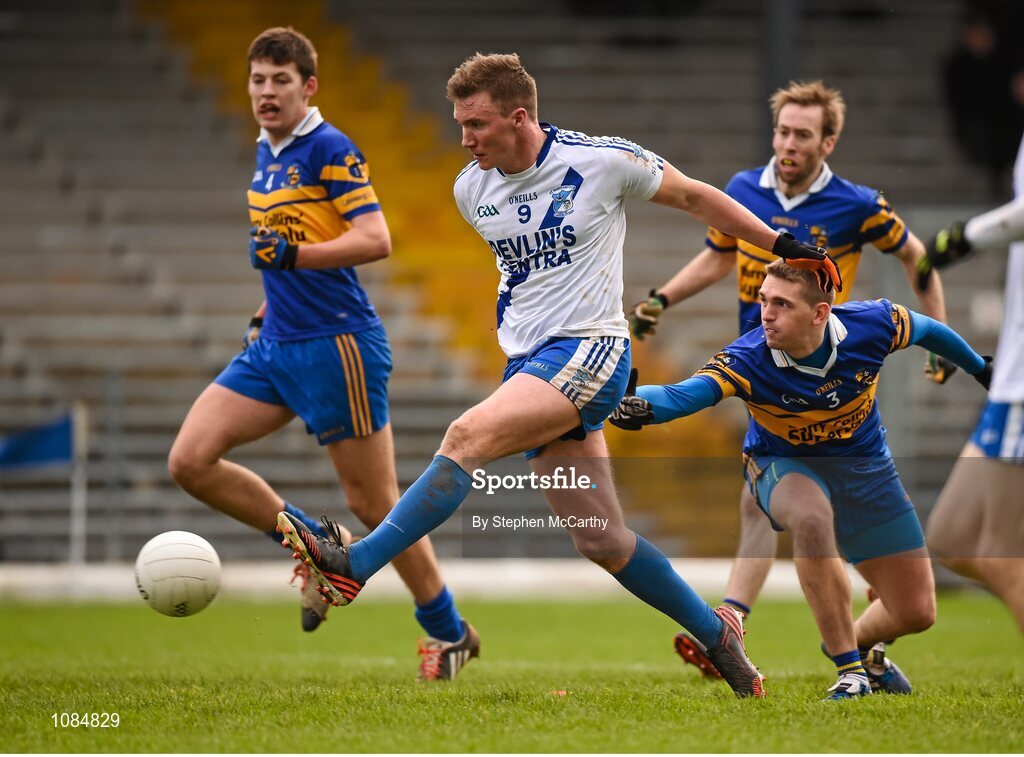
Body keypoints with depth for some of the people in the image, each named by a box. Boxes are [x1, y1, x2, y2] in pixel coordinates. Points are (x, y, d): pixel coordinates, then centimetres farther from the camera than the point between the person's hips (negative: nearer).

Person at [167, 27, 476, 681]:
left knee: (374, 503, -2)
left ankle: (446, 630, 16)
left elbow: (376, 239, -22)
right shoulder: (267, 152, 14)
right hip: (276, 347, 8)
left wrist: (293, 254, -32)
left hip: (337, 344, -8)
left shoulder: (331, 150, -11)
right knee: (190, 461, -5)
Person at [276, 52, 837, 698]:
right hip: (526, 359, 6)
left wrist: (784, 246, 9)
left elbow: (694, 196, 5)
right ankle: (716, 632, 21)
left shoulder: (603, 161, -9)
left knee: (469, 435, -27)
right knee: (602, 542, 3)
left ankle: (354, 567, -31)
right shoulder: (472, 190, 6)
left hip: (590, 353, -6)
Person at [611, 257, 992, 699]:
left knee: (916, 613, -1)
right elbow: (688, 393, -48)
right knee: (811, 517, -40)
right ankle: (849, 668, -25)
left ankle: (858, 643, 37)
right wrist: (642, 406, -70)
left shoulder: (873, 325, -23)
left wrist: (982, 370, 16)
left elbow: (930, 330, -2)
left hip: (863, 465, 3)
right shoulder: (748, 360, -31)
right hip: (783, 466, -3)